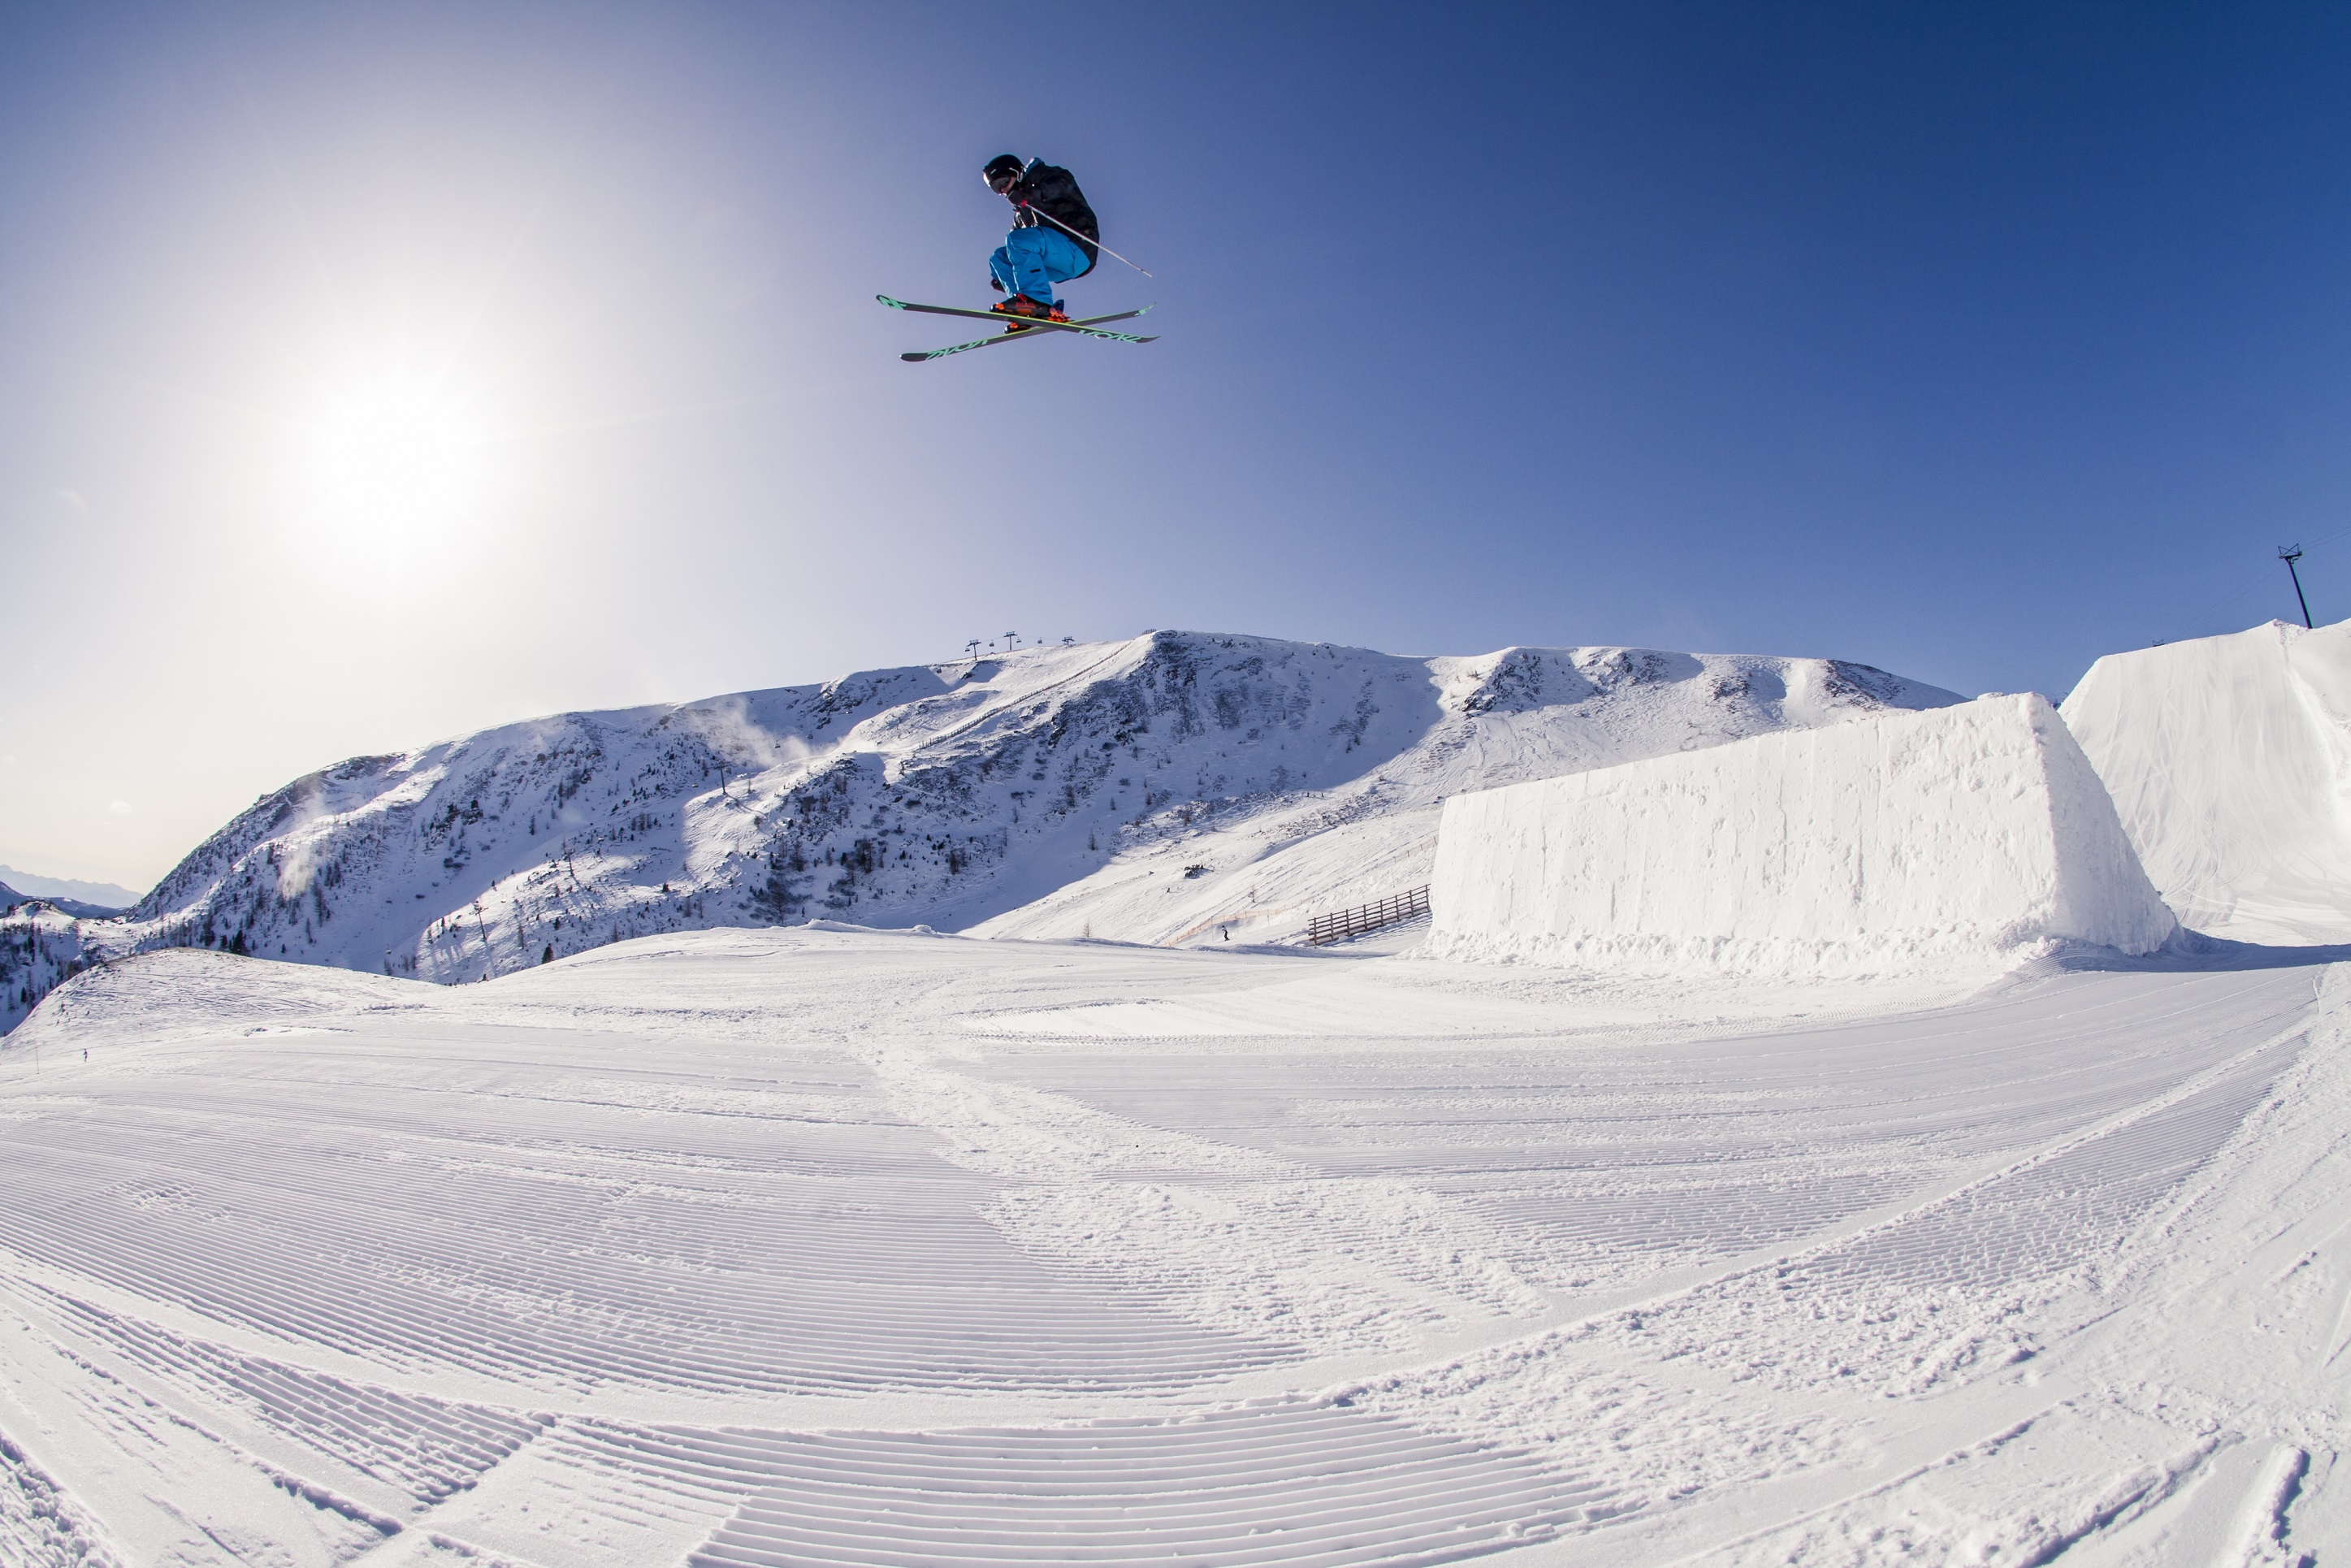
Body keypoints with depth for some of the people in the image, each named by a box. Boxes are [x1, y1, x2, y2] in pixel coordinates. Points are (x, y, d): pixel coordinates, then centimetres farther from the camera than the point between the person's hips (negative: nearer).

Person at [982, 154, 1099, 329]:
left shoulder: (1044, 176, 4)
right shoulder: (1023, 211, 27)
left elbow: (1064, 184, -20)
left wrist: (1028, 196, -32)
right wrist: (1001, 277, 18)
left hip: (1078, 250, -9)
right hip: (1062, 263, 9)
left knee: (1018, 239, -26)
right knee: (999, 258, 5)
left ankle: (1038, 301, -38)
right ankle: (1030, 309, -16)